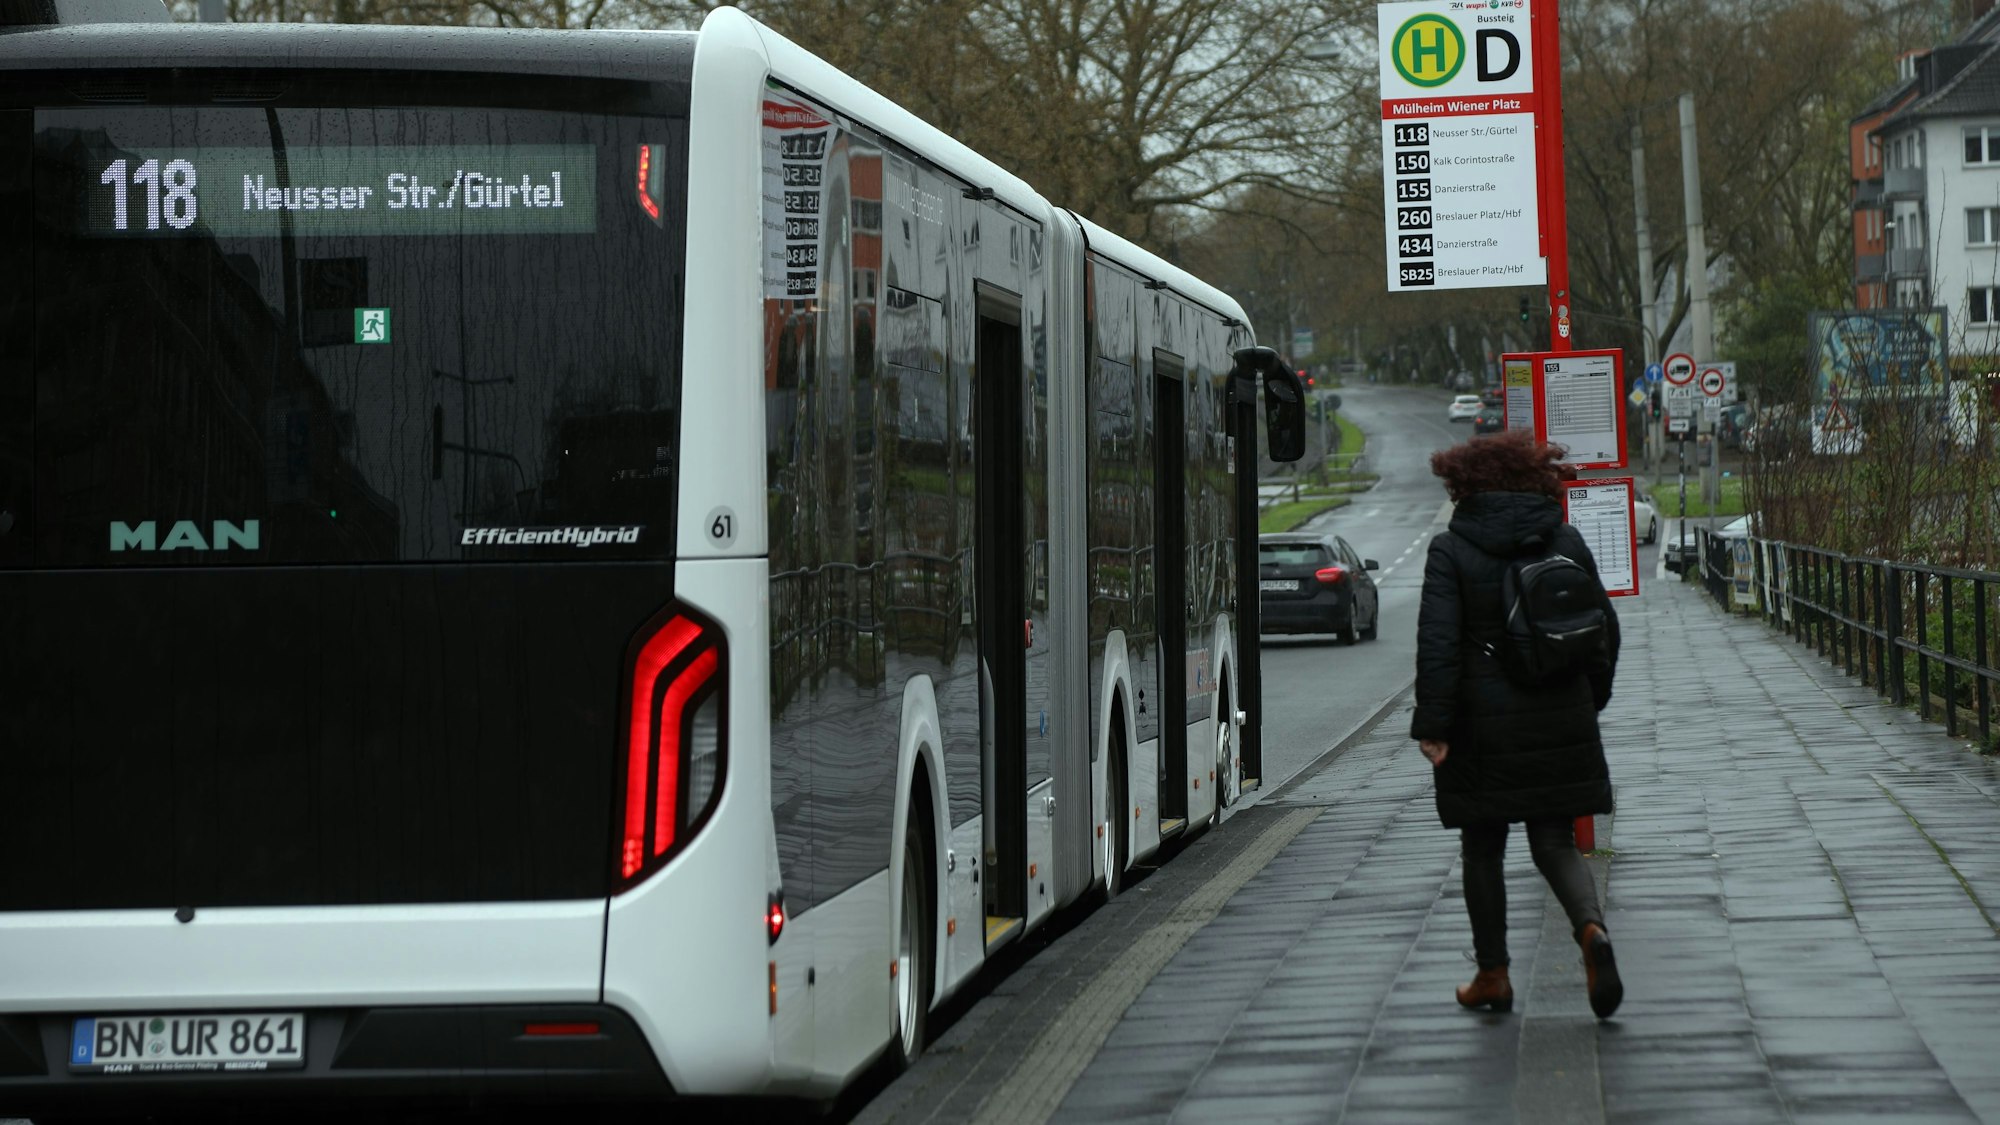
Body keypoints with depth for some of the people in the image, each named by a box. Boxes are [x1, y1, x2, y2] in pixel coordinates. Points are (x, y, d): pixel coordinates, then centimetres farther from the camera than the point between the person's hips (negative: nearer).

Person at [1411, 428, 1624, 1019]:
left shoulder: (1450, 550, -7)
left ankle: (1492, 975, 17)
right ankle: (1591, 928, -20)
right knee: (1555, 843, 8)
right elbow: (1605, 627, 7)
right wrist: (1590, 700, 19)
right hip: (1559, 720, 3)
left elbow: (1438, 642, -15)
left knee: (1482, 848, 12)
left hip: (1482, 724, -3)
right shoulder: (1566, 541, 4)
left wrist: (1433, 725, -13)